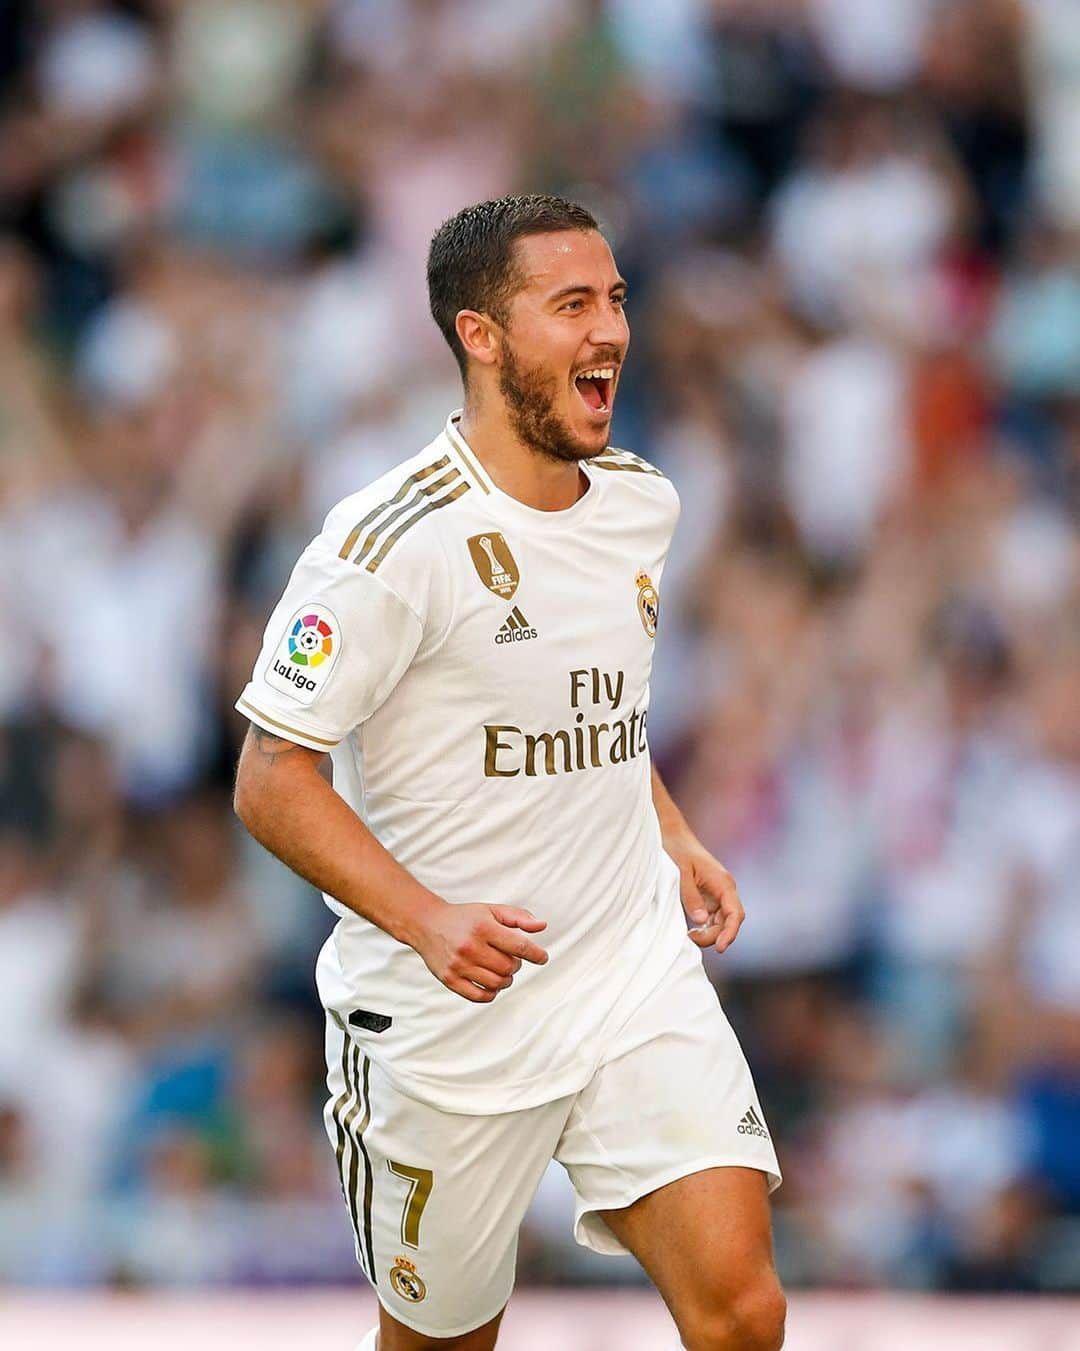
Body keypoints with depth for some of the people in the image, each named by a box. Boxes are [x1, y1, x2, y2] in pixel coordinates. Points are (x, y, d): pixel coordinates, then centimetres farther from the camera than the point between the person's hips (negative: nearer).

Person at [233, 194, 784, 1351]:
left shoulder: (641, 505, 6)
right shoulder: (392, 543, -17)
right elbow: (273, 783, -15)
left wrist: (673, 842, 10)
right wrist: (428, 920, -28)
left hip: (639, 982, 5)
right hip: (444, 1024, -5)